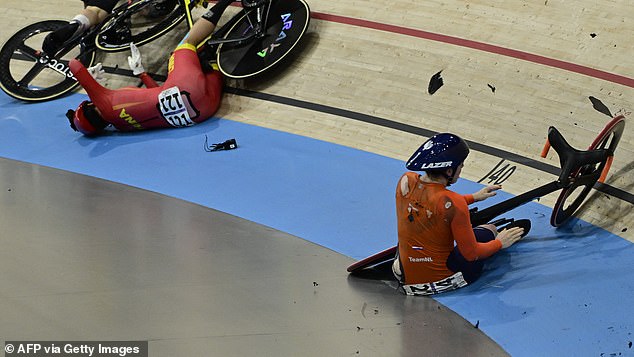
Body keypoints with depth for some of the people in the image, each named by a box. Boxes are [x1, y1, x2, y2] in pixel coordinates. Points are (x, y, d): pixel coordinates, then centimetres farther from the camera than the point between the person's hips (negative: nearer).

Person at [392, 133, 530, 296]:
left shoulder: (405, 181, -8)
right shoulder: (454, 203, -25)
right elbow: (471, 254, -15)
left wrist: (473, 197, 24)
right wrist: (500, 243, 5)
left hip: (405, 278, 5)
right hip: (443, 280, -4)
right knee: (489, 229, 19)